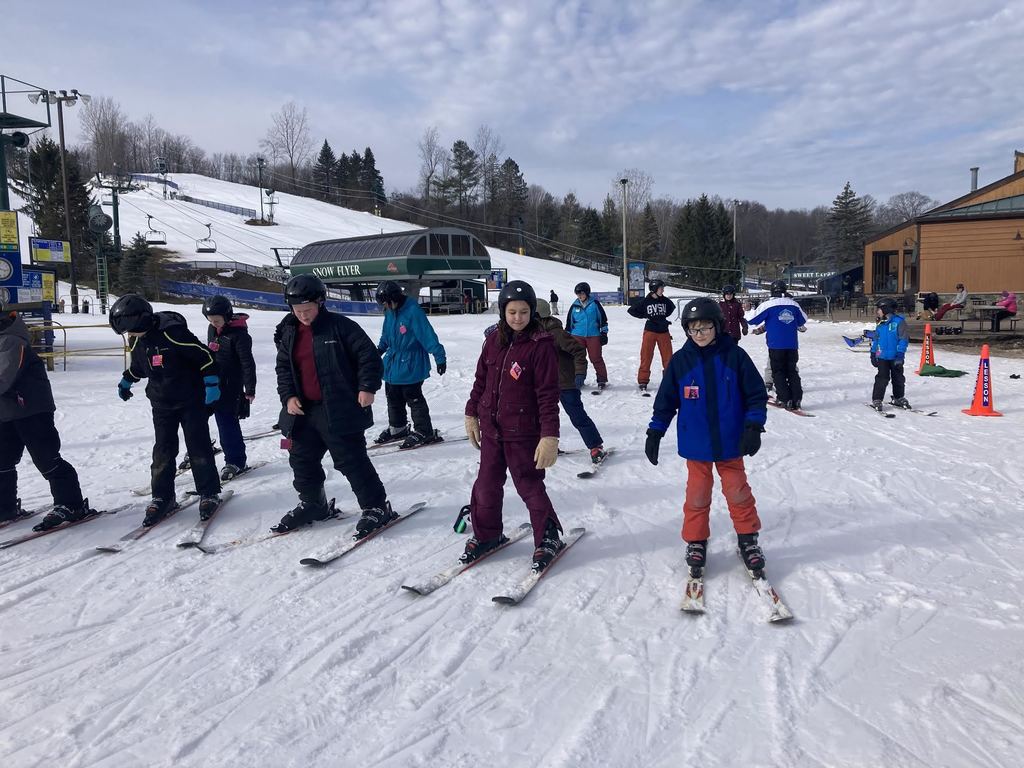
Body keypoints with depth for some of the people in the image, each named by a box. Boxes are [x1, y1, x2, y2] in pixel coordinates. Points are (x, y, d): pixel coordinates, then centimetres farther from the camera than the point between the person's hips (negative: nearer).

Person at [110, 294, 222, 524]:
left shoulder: (172, 332, -23)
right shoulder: (137, 341, 1)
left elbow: (204, 356, -20)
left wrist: (211, 384, -20)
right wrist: (126, 382, 35)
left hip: (192, 401, -6)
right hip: (162, 404, 6)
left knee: (199, 448, -1)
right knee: (163, 451, 5)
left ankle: (210, 494, 9)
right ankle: (163, 498, 15)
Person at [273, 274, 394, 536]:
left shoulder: (339, 326, -10)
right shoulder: (288, 333, 9)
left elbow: (368, 355, -10)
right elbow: (283, 368, 15)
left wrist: (367, 387, -17)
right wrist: (288, 396, 1)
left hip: (340, 411, -7)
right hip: (303, 411, 7)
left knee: (351, 460, -5)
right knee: (302, 460, 15)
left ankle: (376, 506, 7)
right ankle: (312, 504, 35)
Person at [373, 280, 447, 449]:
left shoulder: (413, 311, -20)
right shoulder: (390, 312, 4)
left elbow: (428, 336, -21)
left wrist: (440, 358, -21)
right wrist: (379, 350, 28)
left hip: (411, 365, -8)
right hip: (393, 364, 8)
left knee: (413, 398, -3)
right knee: (393, 398, 16)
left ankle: (424, 431, 7)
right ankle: (397, 428, 32)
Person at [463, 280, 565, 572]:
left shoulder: (541, 345, -14)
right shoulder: (494, 341, 3)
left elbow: (548, 394, -17)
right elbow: (480, 380, 14)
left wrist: (550, 436, -20)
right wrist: (472, 414, 16)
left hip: (523, 432, -6)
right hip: (491, 428, 6)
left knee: (529, 485, 4)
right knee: (487, 483, 14)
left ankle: (548, 538, 23)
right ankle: (486, 534, 33)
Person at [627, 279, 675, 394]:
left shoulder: (665, 301, 1)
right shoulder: (645, 302, -8)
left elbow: (672, 307, 23)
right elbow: (631, 310, 0)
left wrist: (664, 315, 9)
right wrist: (644, 316, -6)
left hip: (664, 332, 3)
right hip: (650, 331, -3)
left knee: (668, 357, 7)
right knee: (646, 357, -1)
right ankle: (643, 381, 4)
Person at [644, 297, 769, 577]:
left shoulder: (734, 355, -7)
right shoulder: (681, 360, -4)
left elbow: (756, 395, -2)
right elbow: (666, 400, 3)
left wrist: (753, 427, -11)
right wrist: (654, 433, 1)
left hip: (730, 442, -1)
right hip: (695, 444, 1)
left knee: (737, 491, 9)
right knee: (697, 494, 9)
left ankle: (748, 538, 28)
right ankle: (696, 542, 25)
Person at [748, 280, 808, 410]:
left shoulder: (768, 305, -8)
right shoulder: (794, 305, 3)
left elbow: (753, 320, -2)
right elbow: (803, 321, 17)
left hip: (776, 345, -3)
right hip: (792, 345, 3)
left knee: (778, 372, 5)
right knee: (792, 371, 12)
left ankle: (786, 400, -3)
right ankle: (797, 399, 7)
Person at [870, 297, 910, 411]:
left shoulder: (899, 322, -8)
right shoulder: (880, 325, 9)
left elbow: (904, 339, -11)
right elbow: (876, 340, 19)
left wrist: (900, 354, -17)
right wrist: (873, 353, 16)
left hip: (896, 358, -3)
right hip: (882, 357, 3)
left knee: (898, 378, 11)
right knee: (882, 378, -5)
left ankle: (899, 398, 26)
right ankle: (876, 400, -2)